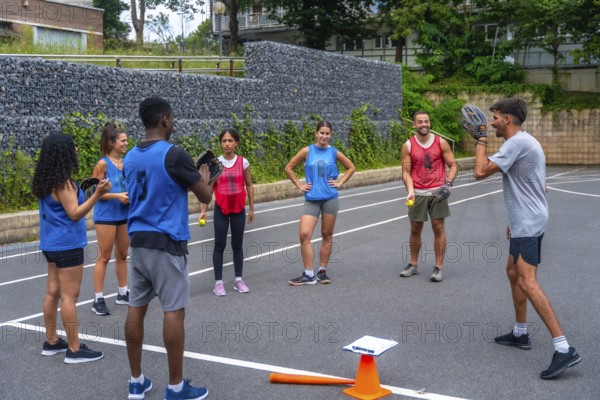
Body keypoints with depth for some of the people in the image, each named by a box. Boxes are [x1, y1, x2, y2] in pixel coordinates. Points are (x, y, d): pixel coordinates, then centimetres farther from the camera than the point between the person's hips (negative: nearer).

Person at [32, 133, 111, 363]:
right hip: (67, 245, -9)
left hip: (52, 243, 9)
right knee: (69, 296, -5)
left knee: (53, 292, 13)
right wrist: (97, 194, -27)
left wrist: (78, 193, 21)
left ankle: (51, 342, 22)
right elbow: (74, 214, -20)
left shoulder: (46, 182, 9)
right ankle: (74, 350, 0)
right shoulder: (63, 183, -18)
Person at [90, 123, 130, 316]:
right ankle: (98, 299, 6)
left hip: (124, 214, 7)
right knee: (104, 257, -1)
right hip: (106, 216, -6)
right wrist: (117, 196, -21)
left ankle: (123, 293, 27)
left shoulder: (126, 163, 8)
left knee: (122, 255, 14)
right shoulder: (103, 164, -10)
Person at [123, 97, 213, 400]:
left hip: (137, 241, 7)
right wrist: (205, 178, 14)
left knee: (136, 309, 9)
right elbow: (205, 197, -7)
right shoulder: (174, 154, -13)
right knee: (173, 311, -1)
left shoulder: (130, 158, 9)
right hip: (166, 243, -7)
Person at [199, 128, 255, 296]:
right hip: (221, 209, -1)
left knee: (237, 245, 9)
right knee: (219, 245, 2)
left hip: (239, 209, 1)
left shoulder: (243, 162, -2)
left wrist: (251, 208, 6)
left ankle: (238, 280, 17)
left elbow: (249, 186, 5)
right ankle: (218, 282, 7)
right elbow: (209, 188, 0)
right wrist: (203, 210, -4)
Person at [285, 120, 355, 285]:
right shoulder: (307, 151, 0)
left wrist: (340, 182, 5)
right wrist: (299, 185, 2)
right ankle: (308, 275, -2)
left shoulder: (334, 152, 2)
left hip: (330, 198, 1)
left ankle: (322, 271, 20)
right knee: (304, 234, -11)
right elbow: (288, 168, 7)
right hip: (311, 199, -1)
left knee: (327, 235, 7)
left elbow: (351, 168, 16)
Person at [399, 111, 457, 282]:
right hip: (418, 193, 1)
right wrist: (410, 190, -16)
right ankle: (413, 264, 23)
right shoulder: (408, 145, -1)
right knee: (415, 229, 8)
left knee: (438, 228, -2)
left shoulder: (441, 142, -1)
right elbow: (406, 172, -1)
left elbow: (453, 165, 2)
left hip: (437, 191, -1)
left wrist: (448, 183, -14)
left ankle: (438, 267, 5)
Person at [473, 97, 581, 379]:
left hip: (528, 223, -11)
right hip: (526, 222, 11)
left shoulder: (517, 142, -17)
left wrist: (481, 143, -6)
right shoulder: (524, 142, 16)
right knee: (513, 272, 20)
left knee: (527, 283, -16)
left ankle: (564, 349, -17)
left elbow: (480, 172, -22)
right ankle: (520, 334, 31)